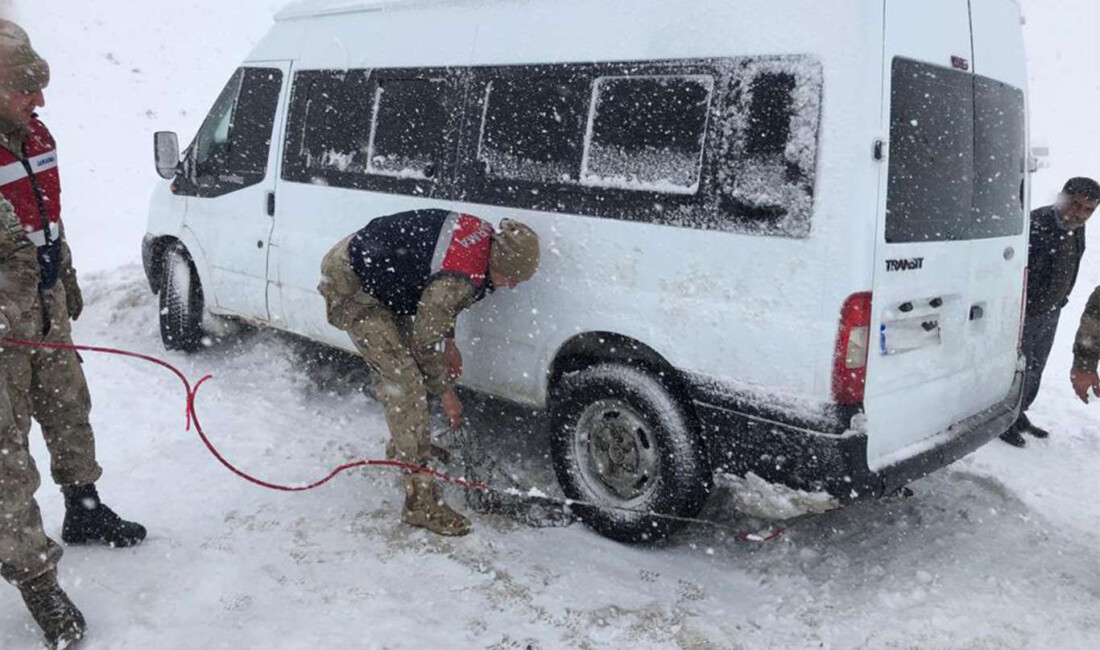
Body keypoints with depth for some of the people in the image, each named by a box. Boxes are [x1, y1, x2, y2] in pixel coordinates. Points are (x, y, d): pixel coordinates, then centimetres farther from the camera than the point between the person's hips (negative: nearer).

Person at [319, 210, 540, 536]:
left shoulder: (485, 234, -5)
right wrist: (445, 392, -4)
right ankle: (421, 501, -10)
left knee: (394, 372, 21)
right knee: (405, 383, -14)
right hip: (350, 286, -10)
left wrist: (449, 342, 15)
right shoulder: (460, 280, -32)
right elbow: (426, 341, -18)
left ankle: (401, 448, 44)